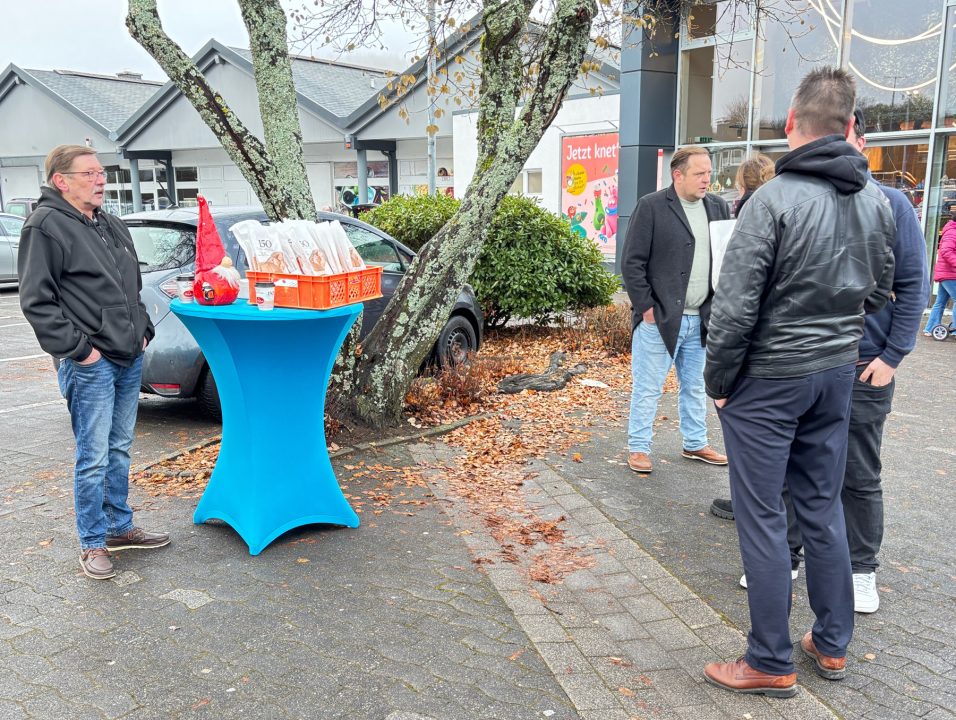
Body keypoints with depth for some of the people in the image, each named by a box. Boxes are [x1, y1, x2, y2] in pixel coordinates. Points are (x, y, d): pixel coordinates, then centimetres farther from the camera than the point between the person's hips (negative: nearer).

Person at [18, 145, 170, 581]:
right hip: (90, 365, -8)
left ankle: (120, 528, 29)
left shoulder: (110, 225, 17)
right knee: (94, 457, -2)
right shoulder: (46, 226, -9)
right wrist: (77, 348, -16)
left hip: (129, 359, 8)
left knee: (119, 450, 16)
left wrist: (142, 330, 14)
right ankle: (92, 544, 11)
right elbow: (37, 301, -13)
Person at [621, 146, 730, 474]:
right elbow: (632, 262, -10)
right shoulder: (651, 206, -8)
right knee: (647, 388, 4)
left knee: (695, 386, 17)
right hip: (659, 317, -6)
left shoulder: (718, 207, 8)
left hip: (700, 319, 6)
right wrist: (646, 307, -12)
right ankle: (638, 447, 16)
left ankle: (695, 444, 31)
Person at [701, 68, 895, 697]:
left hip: (767, 379, -6)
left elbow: (735, 307, -18)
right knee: (823, 508, 17)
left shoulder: (773, 201, -18)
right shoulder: (876, 201, 2)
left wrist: (717, 381, -7)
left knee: (762, 519, 3)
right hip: (838, 373, 7)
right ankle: (832, 645, 30)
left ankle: (771, 664, 14)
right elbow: (879, 291, 13)